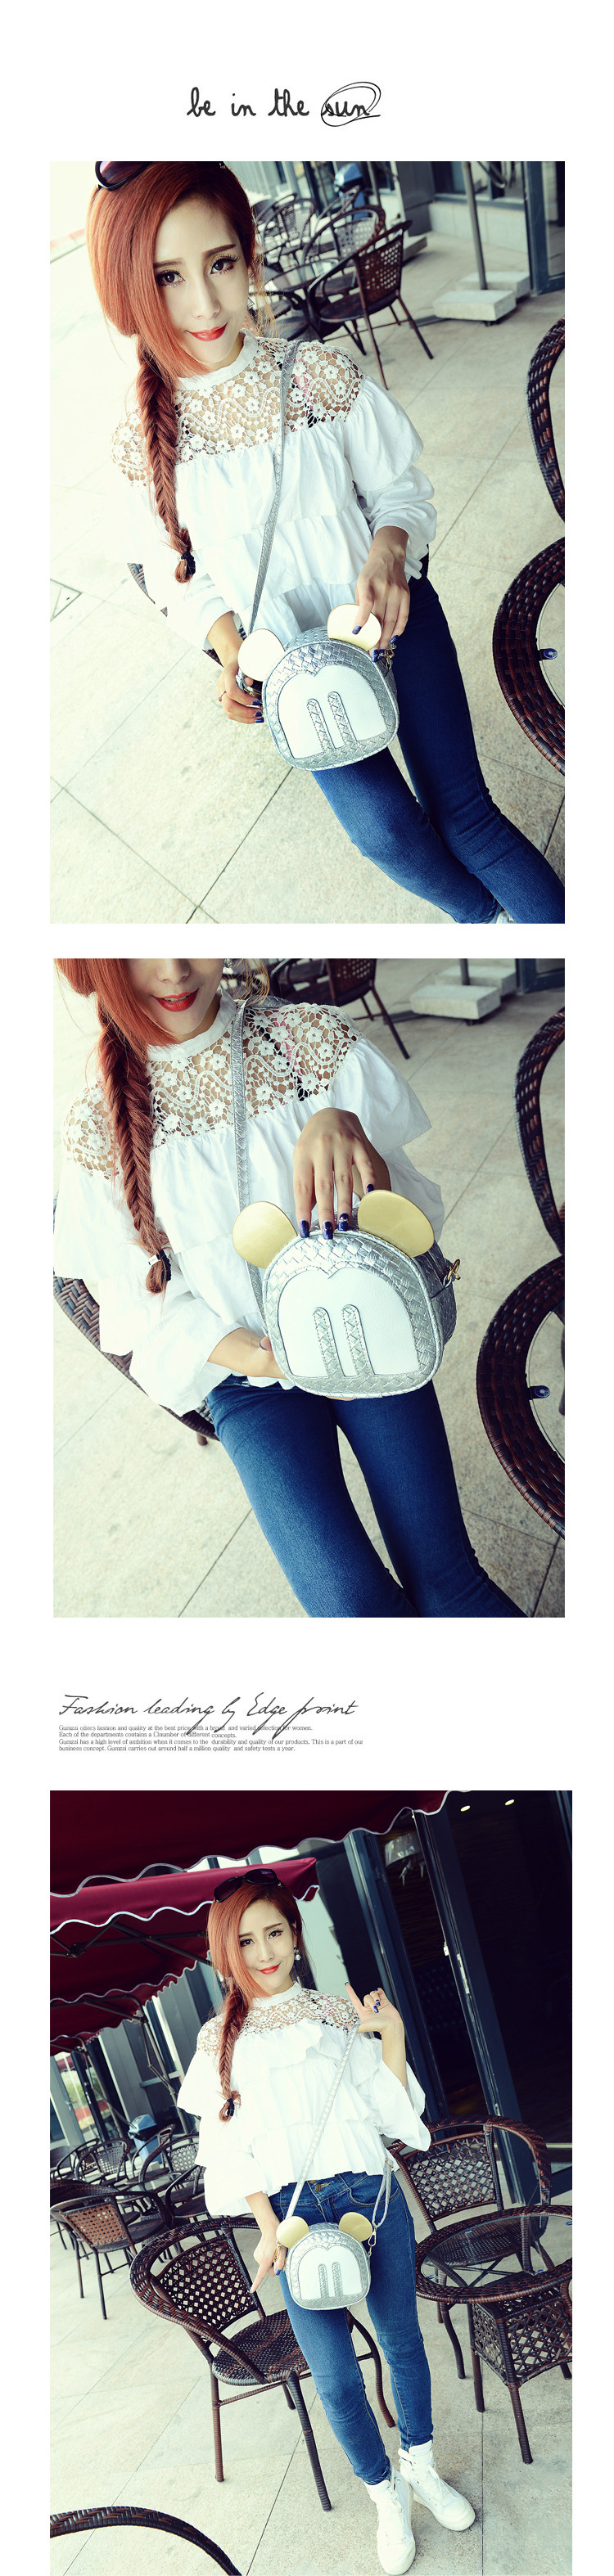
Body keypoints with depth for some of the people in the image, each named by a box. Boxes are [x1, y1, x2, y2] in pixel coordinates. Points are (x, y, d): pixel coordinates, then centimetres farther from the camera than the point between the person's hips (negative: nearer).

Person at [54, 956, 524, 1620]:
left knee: (442, 1577, -13)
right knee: (351, 1602, -18)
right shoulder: (99, 1128, -7)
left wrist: (347, 1132, -31)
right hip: (248, 1376, 0)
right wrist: (270, 1358, -19)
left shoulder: (313, 1039, -8)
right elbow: (150, 1307, -2)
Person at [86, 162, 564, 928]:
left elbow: (401, 488, -1)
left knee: (462, 814, -7)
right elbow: (174, 572, 2)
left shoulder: (323, 374, -12)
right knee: (384, 827, -13)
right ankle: (486, 917, 15)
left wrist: (388, 550, -24)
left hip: (389, 609, 0)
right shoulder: (144, 440, -11)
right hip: (288, 657, 0)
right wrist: (231, 655, -16)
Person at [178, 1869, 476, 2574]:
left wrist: (392, 2034, -10)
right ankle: (386, 2495, 20)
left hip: (371, 2193, 1)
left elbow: (394, 2113, 3)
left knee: (402, 2340, 12)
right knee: (334, 2375, -1)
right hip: (294, 2213, -1)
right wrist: (268, 2225, -10)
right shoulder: (220, 2039, 4)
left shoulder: (340, 2013, 5)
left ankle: (421, 2468, 34)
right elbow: (229, 2146, 1)